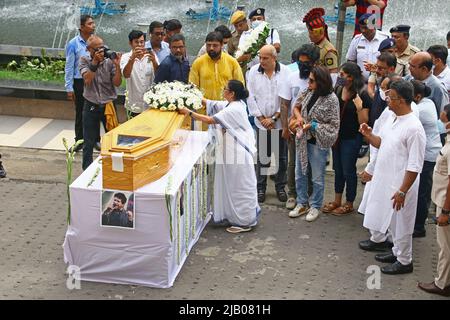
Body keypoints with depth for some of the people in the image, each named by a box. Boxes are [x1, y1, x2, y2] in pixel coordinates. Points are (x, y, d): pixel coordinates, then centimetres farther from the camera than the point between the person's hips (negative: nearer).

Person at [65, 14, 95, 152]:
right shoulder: (73, 44, -9)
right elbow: (69, 67, -6)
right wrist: (69, 88, -7)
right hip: (80, 82, -2)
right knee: (80, 112, 9)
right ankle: (79, 140, 23)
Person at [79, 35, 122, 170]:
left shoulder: (109, 61, -4)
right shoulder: (84, 61, -2)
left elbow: (117, 83, -9)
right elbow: (87, 79, -17)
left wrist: (117, 65, -21)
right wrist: (95, 62, -22)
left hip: (109, 105, 0)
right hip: (91, 106, 0)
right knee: (89, 142, 8)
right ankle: (87, 169, 21)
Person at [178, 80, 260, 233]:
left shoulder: (234, 109, -21)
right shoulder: (233, 104, 8)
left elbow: (210, 120, -23)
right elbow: (211, 104, 14)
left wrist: (189, 112, -17)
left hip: (238, 153, -10)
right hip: (232, 151, 10)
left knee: (240, 186, 0)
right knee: (232, 185, 16)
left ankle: (244, 222, 9)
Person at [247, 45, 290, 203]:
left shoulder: (285, 72, -7)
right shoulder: (254, 72, -2)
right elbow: (251, 97, 0)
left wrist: (274, 118, -11)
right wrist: (262, 118, -5)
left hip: (280, 121, 0)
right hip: (262, 122, 1)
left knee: (281, 156, 9)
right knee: (262, 156, 6)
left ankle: (280, 187, 24)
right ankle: (261, 188, 19)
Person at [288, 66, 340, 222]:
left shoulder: (331, 99, -16)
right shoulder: (310, 93, 1)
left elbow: (333, 126, -15)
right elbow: (297, 107, 16)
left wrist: (313, 125, -19)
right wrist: (299, 117, -5)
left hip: (319, 143, -6)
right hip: (303, 139, 6)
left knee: (317, 178, 8)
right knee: (300, 174, 14)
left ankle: (315, 206, 25)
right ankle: (302, 204, 29)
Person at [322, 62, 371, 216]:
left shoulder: (362, 96, -17)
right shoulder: (338, 90, -1)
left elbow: (363, 122, -16)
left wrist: (359, 108, -31)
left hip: (352, 139, -6)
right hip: (337, 136, 6)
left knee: (348, 171, 5)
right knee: (338, 169, 17)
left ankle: (349, 204, 22)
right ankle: (337, 201, 32)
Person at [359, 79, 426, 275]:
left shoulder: (413, 128, -24)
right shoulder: (391, 119, 3)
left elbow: (415, 166, -22)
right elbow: (381, 143, 19)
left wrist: (402, 191, -22)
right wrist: (369, 135, -1)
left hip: (400, 185, -9)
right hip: (385, 181, 9)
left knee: (401, 223, 6)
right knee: (391, 221, 22)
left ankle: (404, 262, 22)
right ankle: (397, 252, 40)